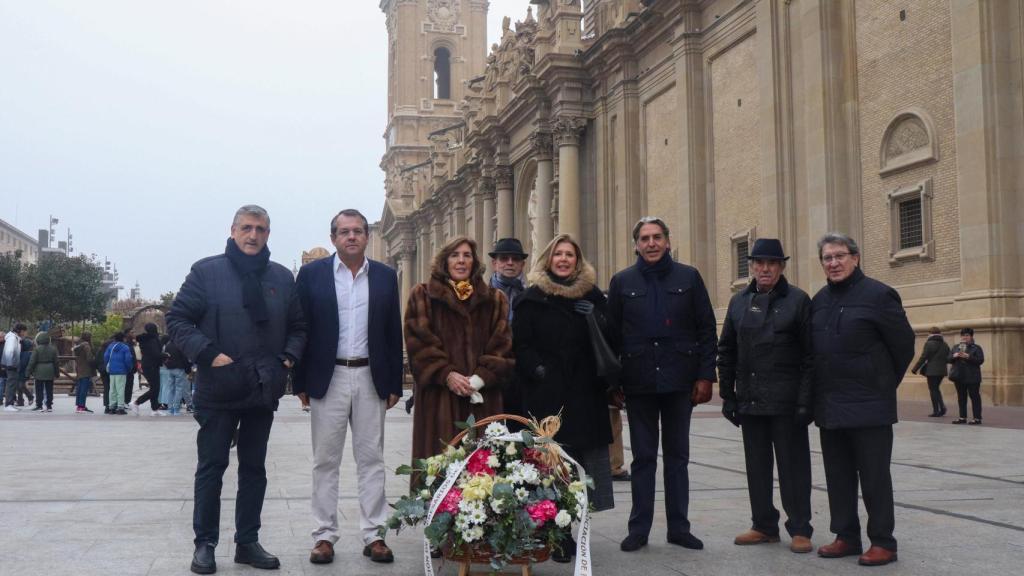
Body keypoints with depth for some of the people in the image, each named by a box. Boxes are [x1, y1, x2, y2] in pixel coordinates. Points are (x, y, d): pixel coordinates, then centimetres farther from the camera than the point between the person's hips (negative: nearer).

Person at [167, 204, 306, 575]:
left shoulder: (282, 277, 8)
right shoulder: (207, 271, -3)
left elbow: (298, 326, 15)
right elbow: (177, 319, -5)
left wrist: (289, 358, -2)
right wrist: (209, 355, -15)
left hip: (264, 389, 4)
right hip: (218, 388, -4)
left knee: (254, 468, 11)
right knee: (212, 467, 4)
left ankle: (248, 543, 21)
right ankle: (205, 544, 15)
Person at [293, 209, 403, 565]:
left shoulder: (385, 277, 6)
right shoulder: (312, 274, 0)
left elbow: (393, 333, 7)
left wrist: (394, 384, 4)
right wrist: (300, 383, -4)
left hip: (371, 379, 2)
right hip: (327, 378, -1)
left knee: (371, 458, 6)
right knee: (326, 461, 6)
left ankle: (374, 535, 13)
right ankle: (324, 535, 14)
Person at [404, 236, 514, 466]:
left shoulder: (494, 300, 14)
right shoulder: (423, 296, 8)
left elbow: (502, 345, 6)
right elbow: (418, 343, -1)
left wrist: (481, 377, -10)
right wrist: (447, 374, -13)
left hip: (483, 399, 2)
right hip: (439, 397, -2)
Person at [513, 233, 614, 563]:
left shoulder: (592, 296, 13)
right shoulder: (533, 298, 5)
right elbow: (521, 344, 1)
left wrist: (597, 320, -5)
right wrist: (536, 369, -12)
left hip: (587, 392, 3)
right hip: (547, 393, -3)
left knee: (583, 459, 0)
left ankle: (566, 533, 10)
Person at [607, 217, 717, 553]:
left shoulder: (688, 278, 4)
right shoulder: (622, 282, 5)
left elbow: (706, 329, 2)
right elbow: (612, 333, 3)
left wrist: (705, 376, -5)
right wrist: (613, 381, -3)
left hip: (680, 381, 0)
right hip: (639, 383, 0)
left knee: (677, 456, 10)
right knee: (643, 457, 7)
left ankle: (679, 527, 19)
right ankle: (639, 529, 15)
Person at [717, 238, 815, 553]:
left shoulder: (798, 300, -3)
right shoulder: (739, 301, 10)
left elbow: (810, 354, -7)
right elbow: (726, 351, 12)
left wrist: (805, 400, -12)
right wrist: (728, 394, 7)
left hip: (786, 402, -4)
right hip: (750, 400, 5)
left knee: (793, 465, 2)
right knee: (757, 466, 11)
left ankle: (800, 529, 11)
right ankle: (764, 525, 22)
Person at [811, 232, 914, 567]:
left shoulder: (878, 295, -8)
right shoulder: (819, 300, 11)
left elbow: (904, 343, -4)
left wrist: (884, 384, 4)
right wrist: (821, 393, 15)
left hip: (868, 406, -6)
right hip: (829, 407, 6)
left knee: (874, 476, 0)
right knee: (838, 475, 11)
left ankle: (883, 542, 9)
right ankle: (847, 536, 21)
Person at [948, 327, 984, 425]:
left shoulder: (976, 348, 0)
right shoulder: (956, 347, 14)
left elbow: (980, 360, -12)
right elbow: (949, 359, 10)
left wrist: (968, 357, -23)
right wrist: (954, 356, -12)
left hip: (972, 377, -5)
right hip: (959, 376, 5)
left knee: (974, 397, -4)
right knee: (961, 397, 8)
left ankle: (977, 418, -1)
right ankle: (962, 417, 13)